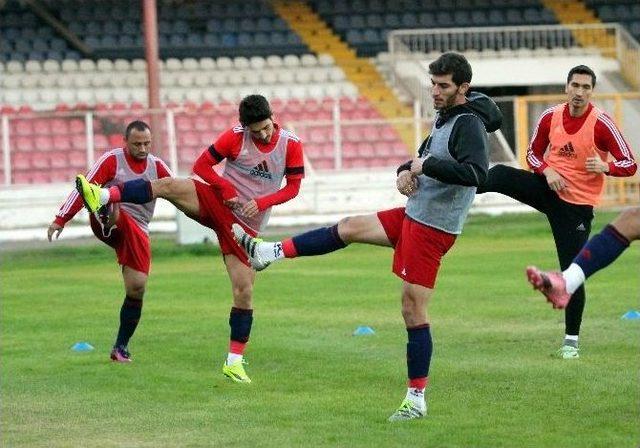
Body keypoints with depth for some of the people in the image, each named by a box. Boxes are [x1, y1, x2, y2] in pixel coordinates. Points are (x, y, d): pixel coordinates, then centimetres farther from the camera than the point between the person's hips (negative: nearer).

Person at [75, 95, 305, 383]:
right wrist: (227, 188, -15)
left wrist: (261, 202, -13)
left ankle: (234, 362, 2)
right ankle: (102, 197, -37)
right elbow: (202, 166, -2)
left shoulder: (291, 145, -4)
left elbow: (293, 187, 1)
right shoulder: (237, 136, -6)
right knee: (167, 185, -26)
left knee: (244, 291, -6)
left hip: (246, 224, 0)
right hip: (216, 203, 0)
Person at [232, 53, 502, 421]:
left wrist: (427, 165, -26)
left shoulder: (469, 125, -18)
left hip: (432, 227, -9)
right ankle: (269, 252, 26)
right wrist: (406, 170, 4)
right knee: (347, 229, 15)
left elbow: (477, 173, -34)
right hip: (414, 214, 9)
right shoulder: (445, 118, 12)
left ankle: (417, 400, -1)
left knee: (414, 309, -6)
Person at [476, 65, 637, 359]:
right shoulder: (550, 117, -3)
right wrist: (547, 171, -12)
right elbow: (533, 154, 10)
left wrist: (605, 167, -33)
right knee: (500, 175, -24)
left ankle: (571, 341, 10)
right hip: (549, 188, 3)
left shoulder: (601, 124, -14)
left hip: (577, 204, -3)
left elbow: (629, 165, -12)